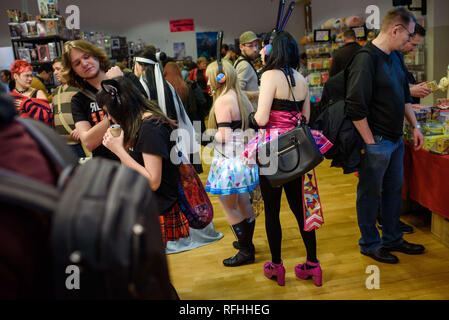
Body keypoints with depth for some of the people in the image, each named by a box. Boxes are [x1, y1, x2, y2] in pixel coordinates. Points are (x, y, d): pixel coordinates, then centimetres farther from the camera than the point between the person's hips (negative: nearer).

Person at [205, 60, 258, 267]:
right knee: (243, 204, 20)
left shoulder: (222, 101, -16)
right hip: (244, 156, 9)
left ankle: (246, 251, 12)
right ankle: (247, 243, 34)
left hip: (230, 160, -9)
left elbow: (224, 136, -20)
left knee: (229, 208, 4)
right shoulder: (242, 97, 10)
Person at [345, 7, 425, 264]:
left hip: (396, 139, 9)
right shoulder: (366, 60, -19)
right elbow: (356, 108, -22)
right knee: (371, 193, 6)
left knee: (394, 189, 18)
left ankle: (392, 238, 35)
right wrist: (370, 142, -18)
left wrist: (415, 125, 16)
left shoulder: (396, 57, 10)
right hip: (376, 142, -9)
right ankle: (370, 243, 23)